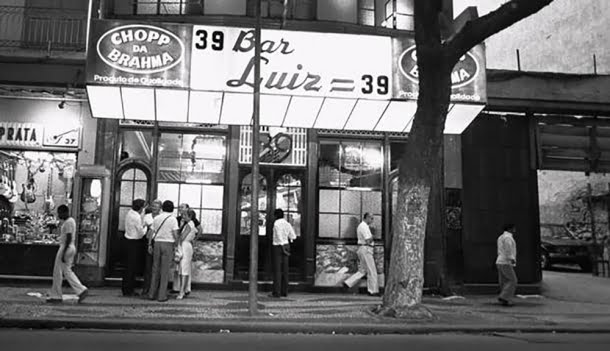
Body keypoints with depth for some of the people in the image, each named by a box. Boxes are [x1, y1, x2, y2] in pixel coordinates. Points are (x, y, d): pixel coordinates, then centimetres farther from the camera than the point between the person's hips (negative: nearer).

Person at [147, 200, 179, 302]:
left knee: (155, 270, 11)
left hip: (157, 243, 4)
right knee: (165, 271, 0)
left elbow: (151, 232, 6)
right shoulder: (173, 219, -5)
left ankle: (152, 294, 15)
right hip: (168, 244, -4)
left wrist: (149, 245, 12)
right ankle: (162, 296, 2)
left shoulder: (156, 218, 7)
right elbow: (175, 234, -9)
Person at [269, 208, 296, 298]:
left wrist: (283, 250, -16)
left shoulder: (276, 223, -12)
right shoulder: (287, 224, 9)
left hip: (278, 247, -7)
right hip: (286, 245, 7)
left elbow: (279, 237, -17)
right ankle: (284, 291, 10)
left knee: (277, 269, -5)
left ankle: (276, 292, -6)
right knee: (284, 269, 8)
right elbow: (293, 237, 9)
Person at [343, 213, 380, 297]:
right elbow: (368, 241, -20)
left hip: (362, 249, 10)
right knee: (372, 271, -3)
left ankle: (348, 283, 5)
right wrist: (372, 237, -2)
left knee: (362, 271, 12)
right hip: (366, 249, -10)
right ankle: (373, 291, 3)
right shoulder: (364, 226, -14)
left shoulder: (361, 226, 19)